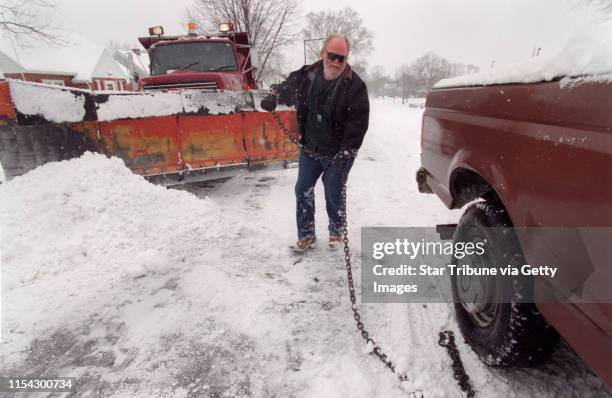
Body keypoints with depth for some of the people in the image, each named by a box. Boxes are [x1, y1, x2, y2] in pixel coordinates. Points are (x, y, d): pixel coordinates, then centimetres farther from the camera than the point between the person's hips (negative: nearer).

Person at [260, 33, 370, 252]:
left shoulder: (355, 86, -16)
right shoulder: (306, 75, -3)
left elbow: (358, 122, -19)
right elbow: (288, 87, 20)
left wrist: (346, 152, -24)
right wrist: (274, 98, 8)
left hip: (337, 154, -4)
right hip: (309, 149, 5)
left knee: (333, 195, 6)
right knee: (303, 190, 8)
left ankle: (336, 231, 32)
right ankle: (306, 235, 23)